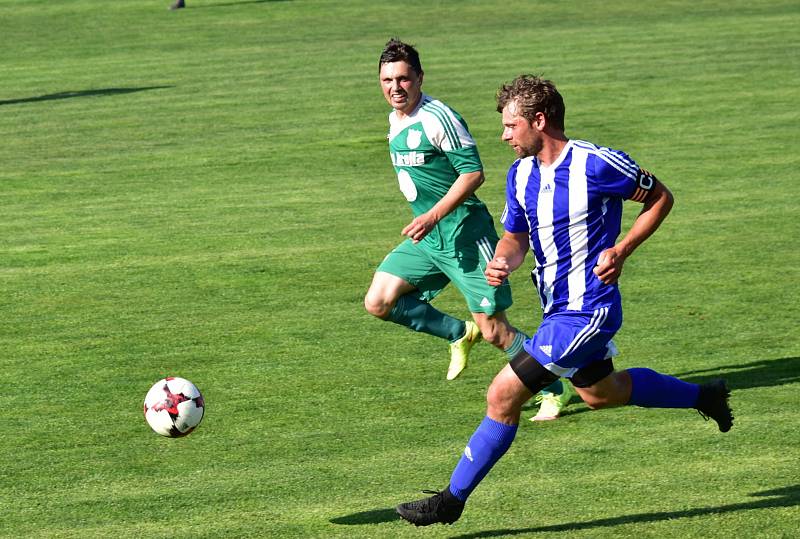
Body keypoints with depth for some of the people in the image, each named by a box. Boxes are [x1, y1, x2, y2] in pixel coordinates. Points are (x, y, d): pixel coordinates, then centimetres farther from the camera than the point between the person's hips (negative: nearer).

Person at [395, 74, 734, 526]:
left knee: (504, 395, -11)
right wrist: (502, 262, -12)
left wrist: (620, 251, -17)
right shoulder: (521, 173, 2)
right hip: (559, 309, 9)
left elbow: (661, 198, -6)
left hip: (587, 311, -9)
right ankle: (704, 396, 46)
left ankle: (453, 500, -2)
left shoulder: (596, 165, -20)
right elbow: (516, 236, 12)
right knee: (602, 394, 28)